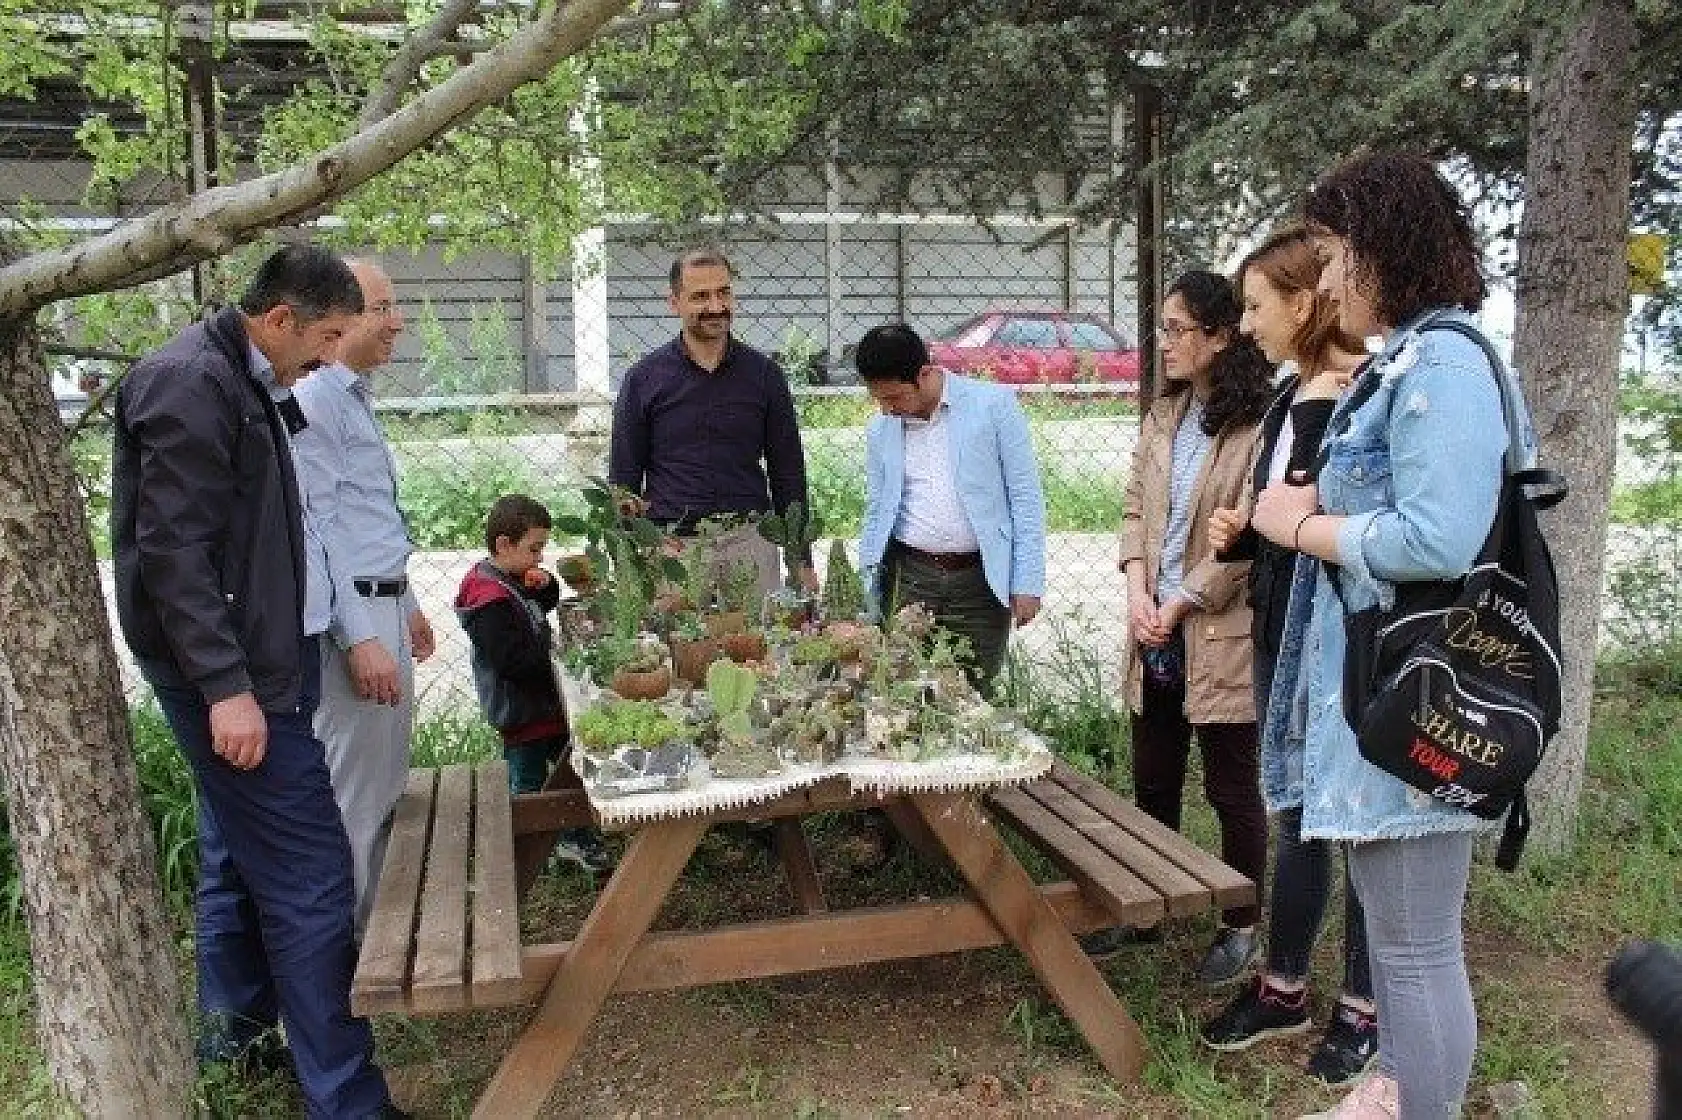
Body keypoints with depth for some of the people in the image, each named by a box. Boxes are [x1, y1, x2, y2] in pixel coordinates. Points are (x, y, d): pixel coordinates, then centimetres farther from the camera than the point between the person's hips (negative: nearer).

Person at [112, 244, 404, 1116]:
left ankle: (233, 1033, 36)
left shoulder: (248, 385, 14)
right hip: (231, 672, -10)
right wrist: (225, 685, -24)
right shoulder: (190, 383, -16)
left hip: (258, 658, 10)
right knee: (308, 878, -7)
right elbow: (172, 552, -21)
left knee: (238, 853, 20)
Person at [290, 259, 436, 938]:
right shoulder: (315, 400, -14)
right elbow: (316, 531, -19)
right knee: (353, 797, -1)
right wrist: (360, 639, -21)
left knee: (385, 785, 17)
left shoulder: (356, 398, 16)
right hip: (352, 620, -10)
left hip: (383, 610, 10)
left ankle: (373, 927, 30)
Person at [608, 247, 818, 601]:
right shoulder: (645, 378, 5)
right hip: (669, 548, -1)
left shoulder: (763, 374, 9)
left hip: (748, 543, 1)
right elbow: (623, 478, 8)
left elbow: (788, 473, 12)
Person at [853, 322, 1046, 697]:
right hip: (909, 578, 3)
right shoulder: (880, 430, 9)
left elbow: (1026, 496, -2)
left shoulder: (994, 404, -3)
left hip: (980, 581, -3)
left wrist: (1028, 582, -7)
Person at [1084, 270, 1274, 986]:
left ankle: (1242, 926, 26)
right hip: (1156, 636, 7)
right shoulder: (1162, 416, 9)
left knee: (1232, 791, 9)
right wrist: (1137, 590, -4)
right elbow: (1135, 508, 10)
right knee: (1152, 785, 18)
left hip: (1220, 637, -7)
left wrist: (1178, 605, -12)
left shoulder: (1260, 425, -15)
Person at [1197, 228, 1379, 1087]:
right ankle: (1283, 988, 32)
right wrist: (1237, 534, 2)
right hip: (1282, 638, 8)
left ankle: (1365, 1008, 25)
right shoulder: (1288, 397, 10)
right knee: (1294, 816, 17)